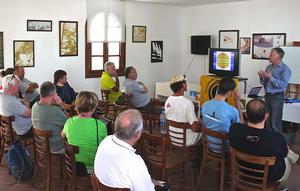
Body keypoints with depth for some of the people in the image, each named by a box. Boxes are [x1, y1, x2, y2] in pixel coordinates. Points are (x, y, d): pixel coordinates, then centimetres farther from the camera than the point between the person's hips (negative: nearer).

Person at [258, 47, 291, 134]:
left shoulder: (285, 69, -10)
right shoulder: (269, 67, 11)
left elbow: (283, 85, -22)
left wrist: (270, 77, -22)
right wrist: (262, 78, -6)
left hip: (277, 97, -7)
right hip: (267, 95, 7)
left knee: (275, 123, -4)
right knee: (267, 120, 12)